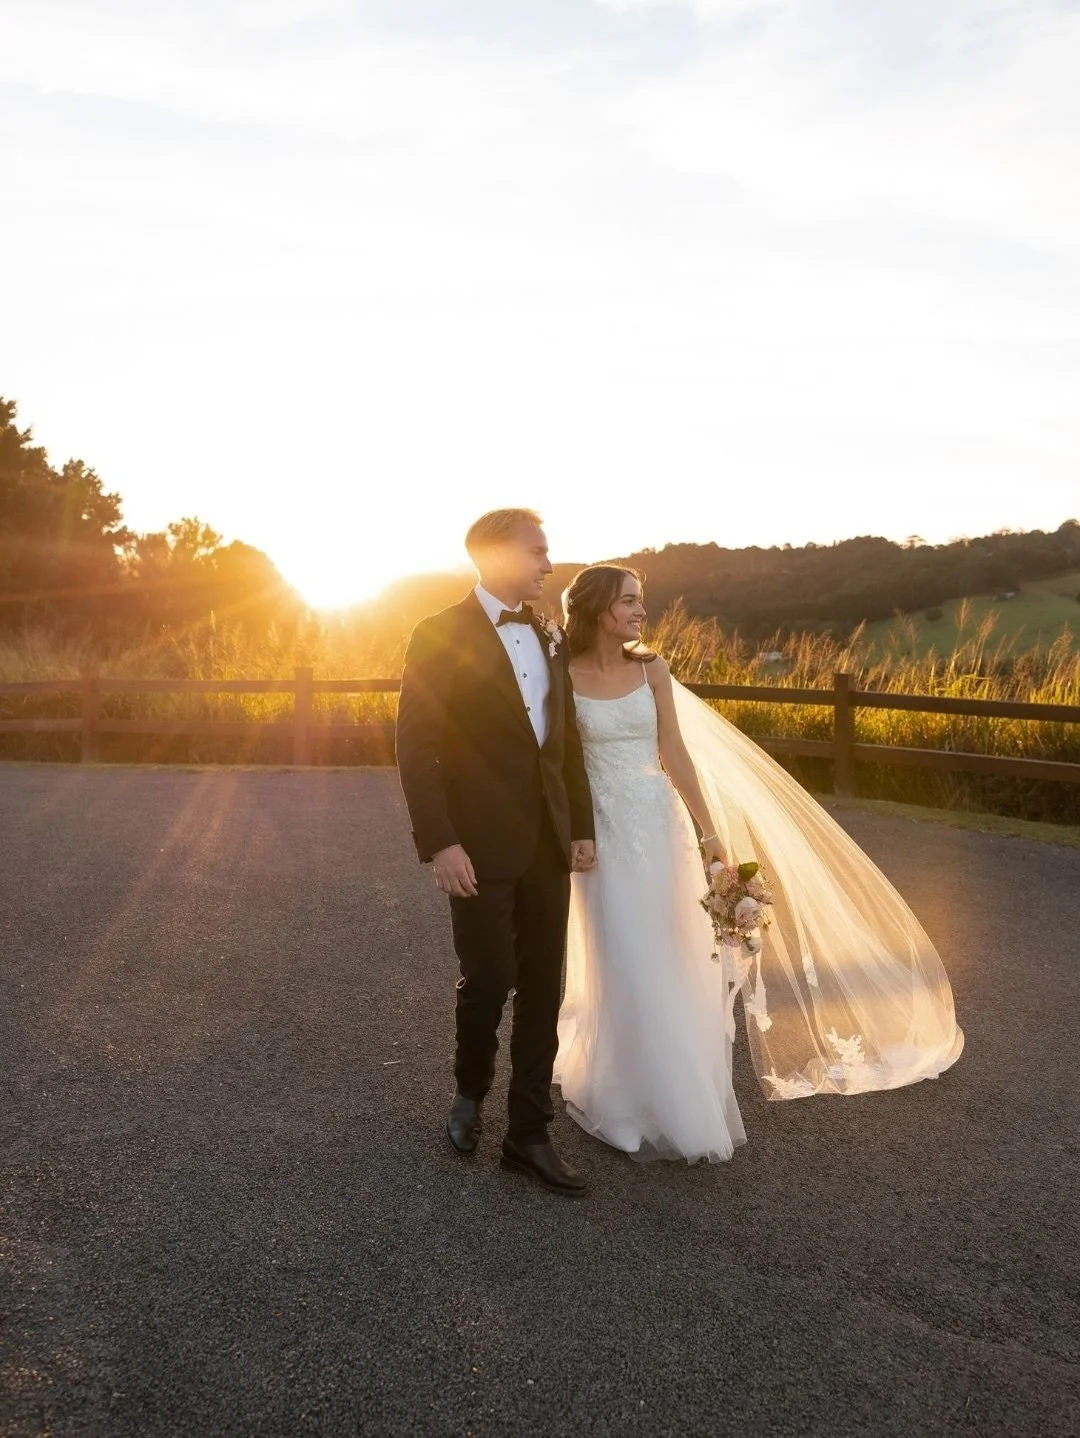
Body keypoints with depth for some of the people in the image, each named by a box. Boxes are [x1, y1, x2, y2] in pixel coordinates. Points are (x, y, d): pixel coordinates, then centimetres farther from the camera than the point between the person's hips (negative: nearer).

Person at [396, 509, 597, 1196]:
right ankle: (471, 1090, 33)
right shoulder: (441, 636, -8)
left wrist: (583, 826, 10)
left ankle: (530, 1134, 21)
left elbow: (568, 738, 14)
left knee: (542, 990, 8)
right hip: (481, 845, -5)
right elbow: (416, 746, -12)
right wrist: (440, 843, -17)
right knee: (489, 979, 2)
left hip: (549, 842, 6)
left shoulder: (550, 636, 11)